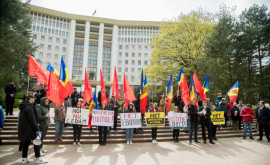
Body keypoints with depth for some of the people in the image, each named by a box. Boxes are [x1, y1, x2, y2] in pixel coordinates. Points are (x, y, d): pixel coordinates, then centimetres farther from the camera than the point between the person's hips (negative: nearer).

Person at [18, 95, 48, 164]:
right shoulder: (29, 107, -19)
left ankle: (24, 159, 24)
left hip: (24, 129, 10)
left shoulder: (24, 107, 13)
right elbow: (32, 120, -22)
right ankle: (38, 159, 3)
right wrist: (37, 129, -18)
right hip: (29, 129, -10)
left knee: (26, 142, 16)